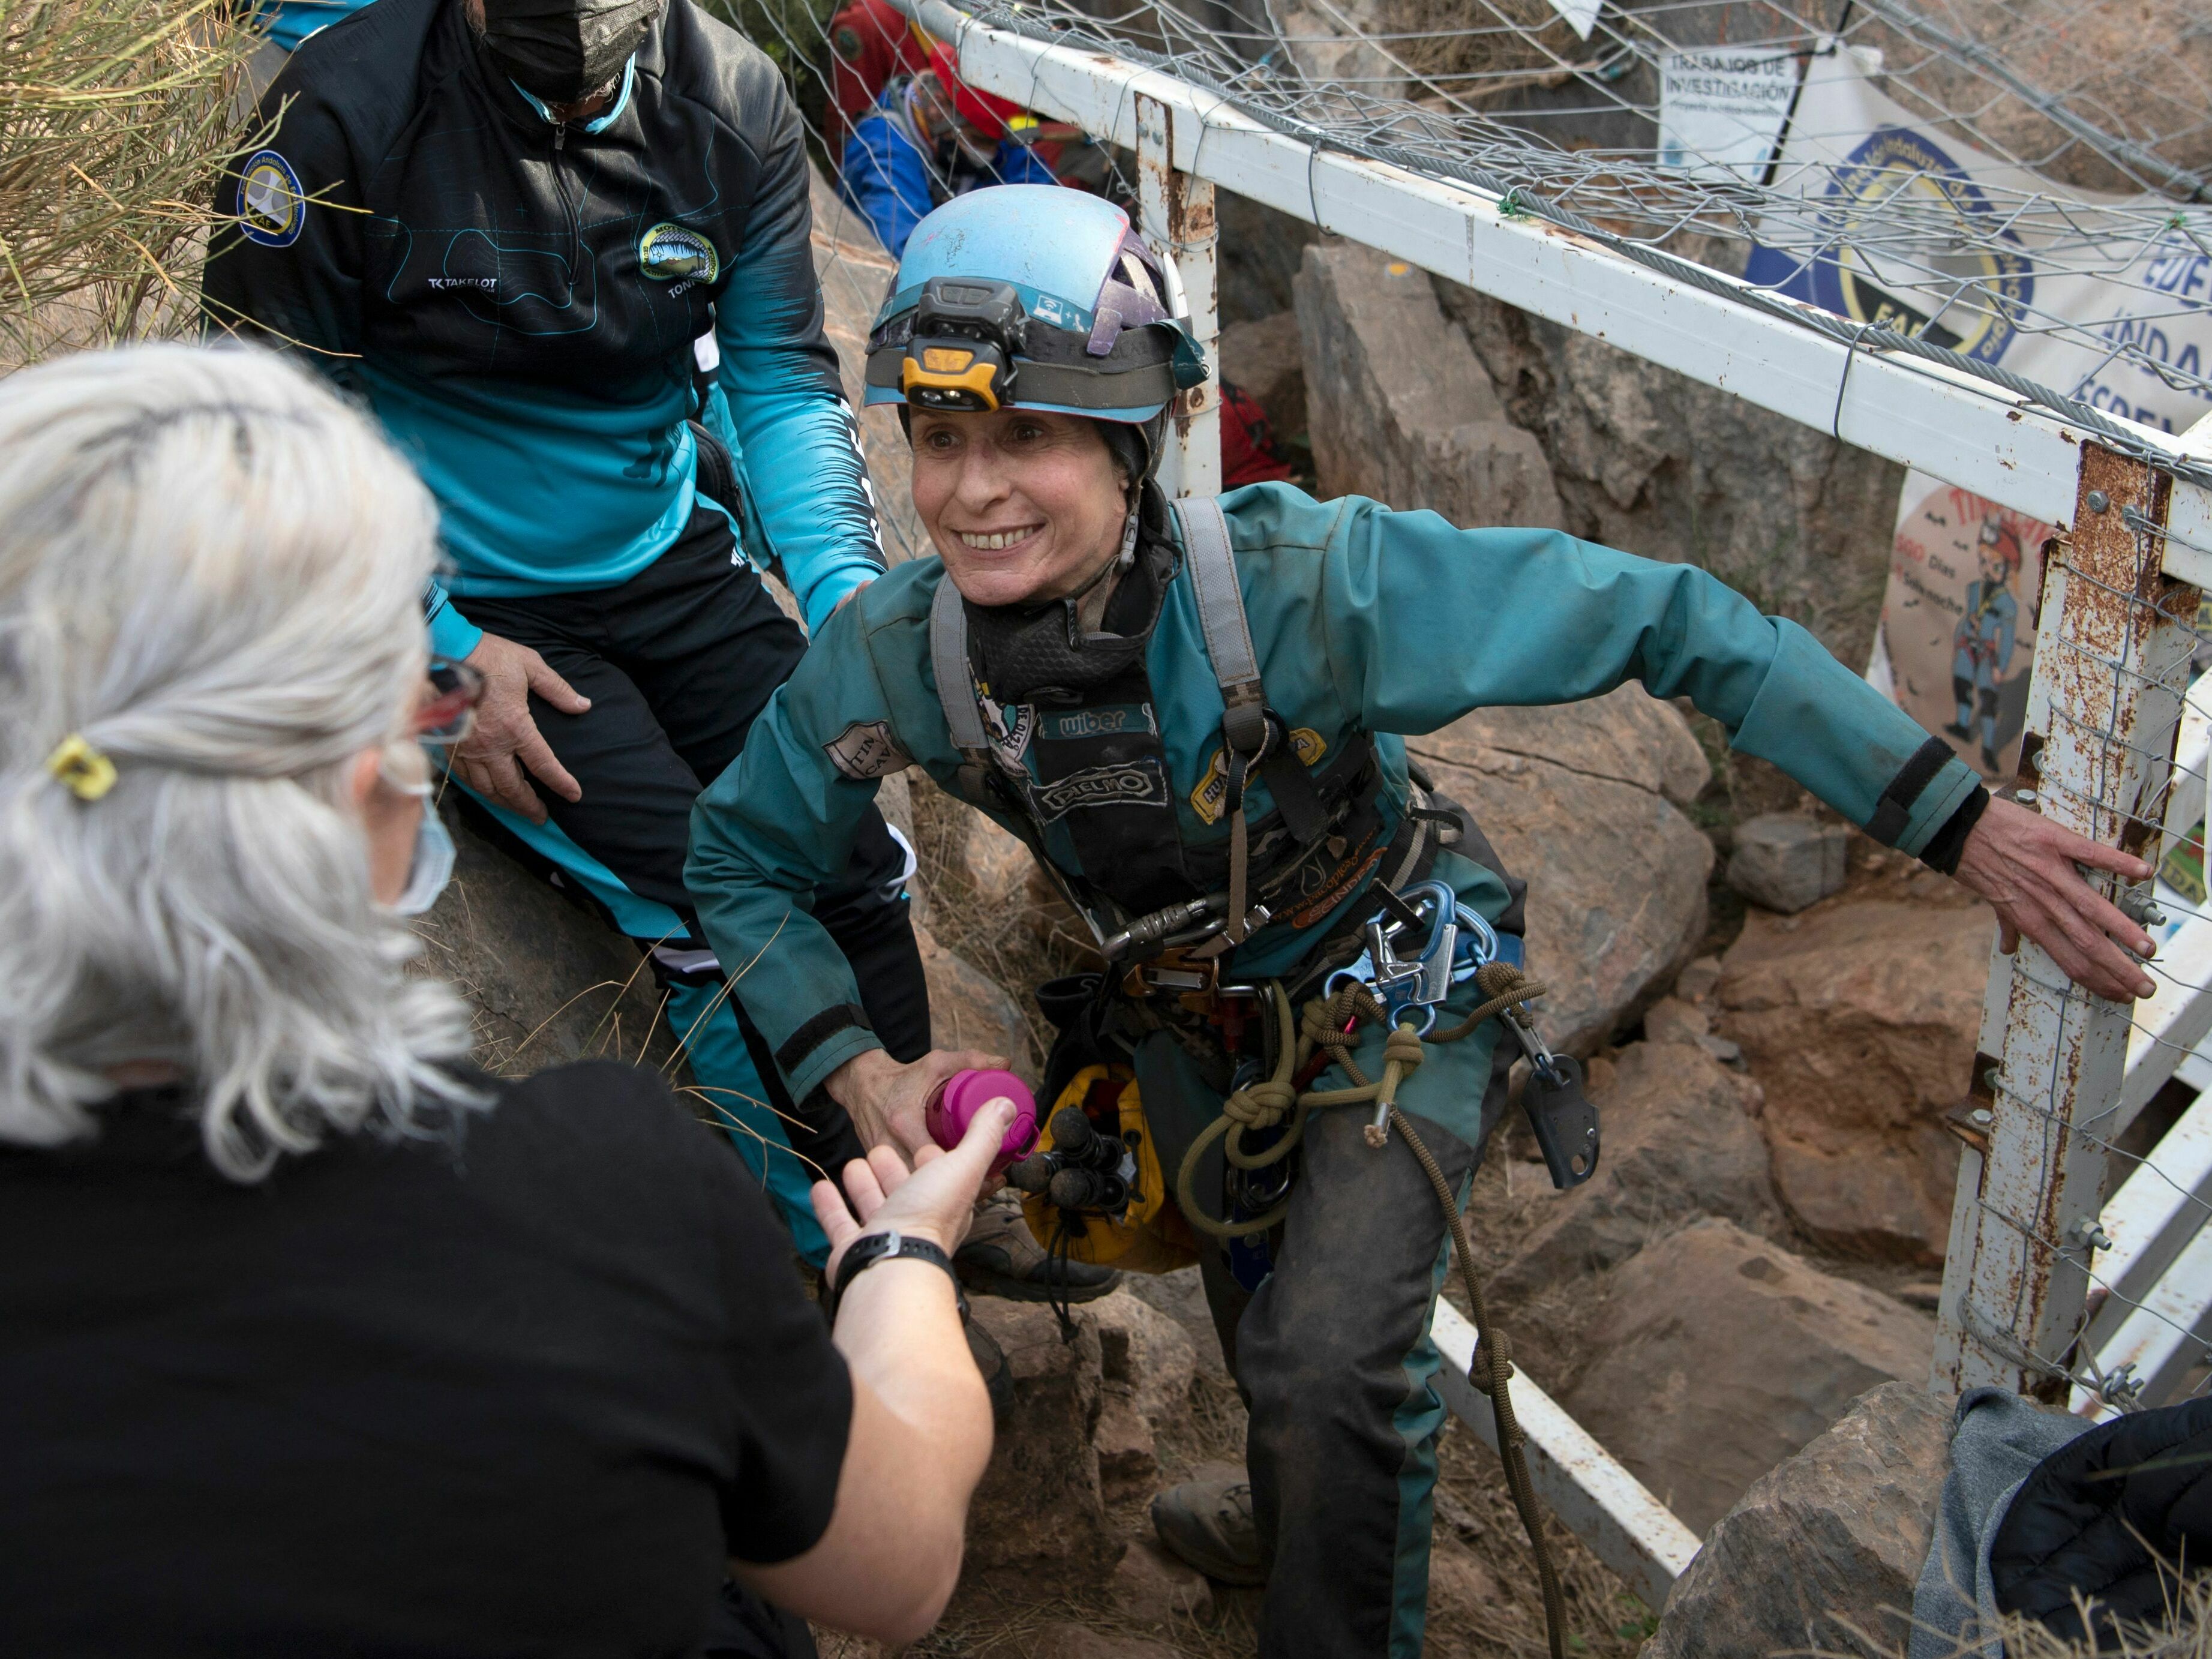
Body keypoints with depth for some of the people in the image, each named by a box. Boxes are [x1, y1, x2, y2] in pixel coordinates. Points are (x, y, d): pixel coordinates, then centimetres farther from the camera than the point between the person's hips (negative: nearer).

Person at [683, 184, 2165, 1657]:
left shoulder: (1304, 580, -38)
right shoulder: (892, 656, -26)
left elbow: (1667, 620, -33)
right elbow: (741, 860, -8)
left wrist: (1963, 827, -34)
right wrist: (855, 1069, -22)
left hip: (1396, 975, -4)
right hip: (1188, 1004, 4)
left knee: (1330, 1360, -20)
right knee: (1262, 1313, 24)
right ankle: (1298, 1511, 58)